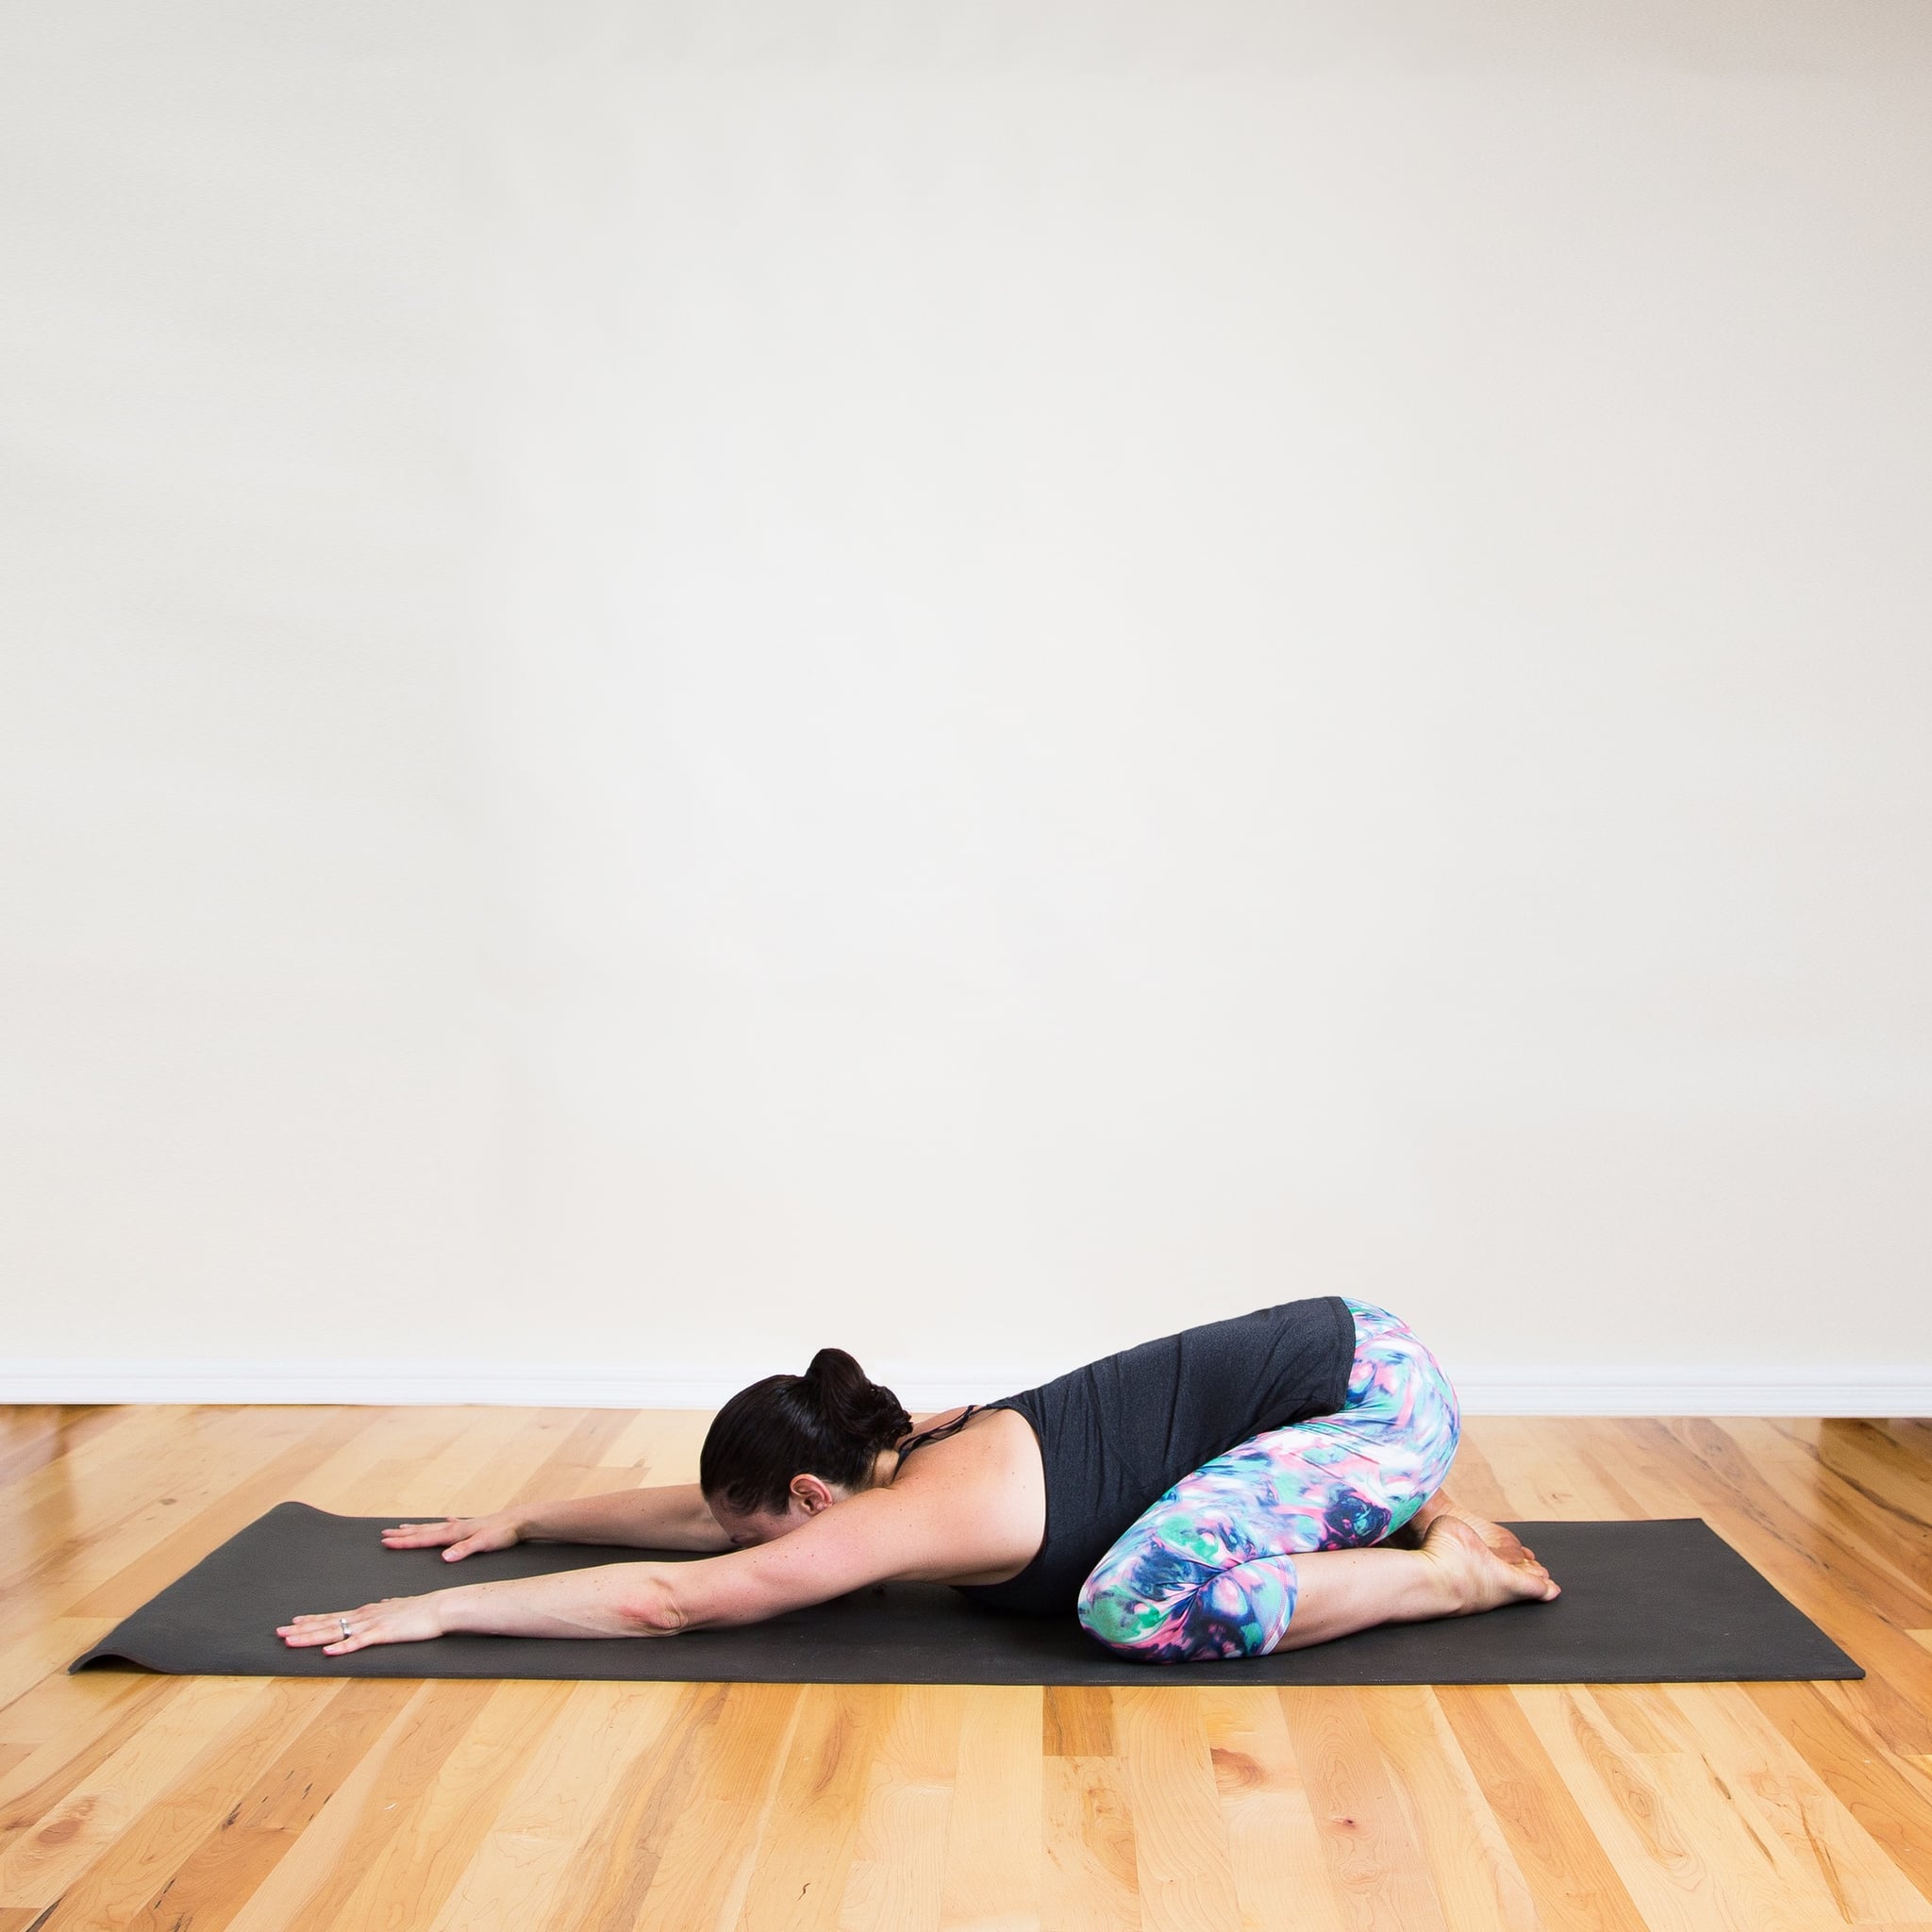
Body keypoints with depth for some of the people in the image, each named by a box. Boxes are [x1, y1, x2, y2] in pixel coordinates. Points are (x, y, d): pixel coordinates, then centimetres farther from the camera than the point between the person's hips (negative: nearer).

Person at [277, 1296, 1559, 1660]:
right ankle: (1407, 1518, 21)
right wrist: (521, 1519, 20)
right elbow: (701, 1512, 17)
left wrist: (440, 1609, -8)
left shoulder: (908, 1520, -18)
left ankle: (1448, 1574, -6)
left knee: (1136, 1604, -24)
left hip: (1376, 1387, -9)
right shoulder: (915, 1448, 5)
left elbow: (663, 1599, -16)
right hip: (1337, 1348, 9)